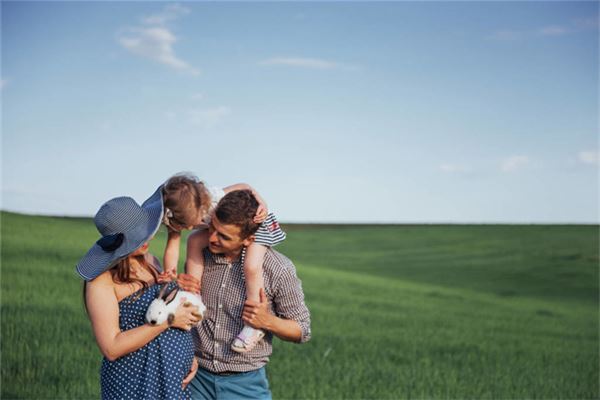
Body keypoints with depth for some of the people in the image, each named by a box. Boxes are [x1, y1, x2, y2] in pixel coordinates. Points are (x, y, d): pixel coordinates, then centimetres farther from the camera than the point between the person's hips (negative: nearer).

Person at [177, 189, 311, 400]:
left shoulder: (278, 269, -14)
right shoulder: (200, 253, -4)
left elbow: (302, 331, -4)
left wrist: (269, 322, -22)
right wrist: (178, 288, -8)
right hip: (197, 377, 3)